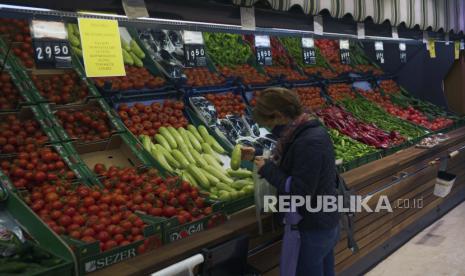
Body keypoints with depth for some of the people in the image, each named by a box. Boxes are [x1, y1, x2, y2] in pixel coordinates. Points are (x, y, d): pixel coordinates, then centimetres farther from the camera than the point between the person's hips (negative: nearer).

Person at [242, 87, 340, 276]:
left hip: (311, 230, -9)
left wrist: (267, 169, -19)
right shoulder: (312, 130, 2)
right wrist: (257, 158, 8)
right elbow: (290, 166, 12)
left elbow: (299, 193, -28)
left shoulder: (308, 143, -28)